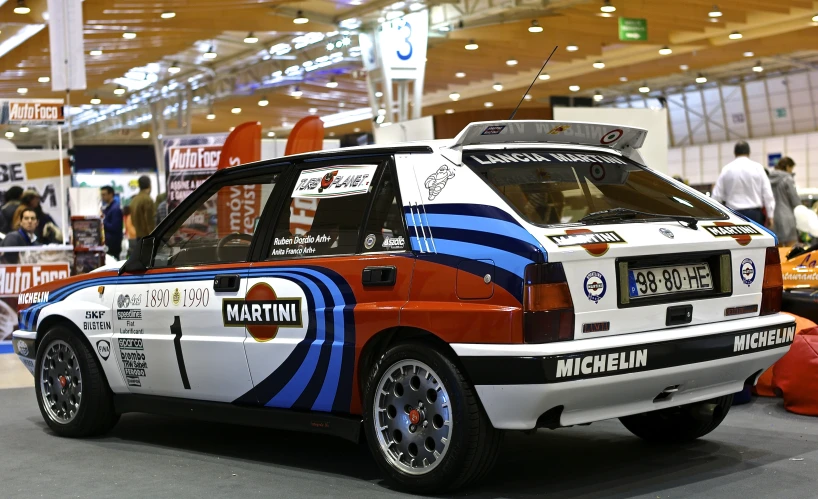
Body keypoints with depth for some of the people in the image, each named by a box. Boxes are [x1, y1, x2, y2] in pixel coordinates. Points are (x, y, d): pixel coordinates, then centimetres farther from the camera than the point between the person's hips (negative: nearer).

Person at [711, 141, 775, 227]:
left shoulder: (727, 169, 2)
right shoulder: (757, 168, 1)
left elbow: (717, 195, 3)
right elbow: (767, 193, 0)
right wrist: (770, 215, 5)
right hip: (754, 214, 0)